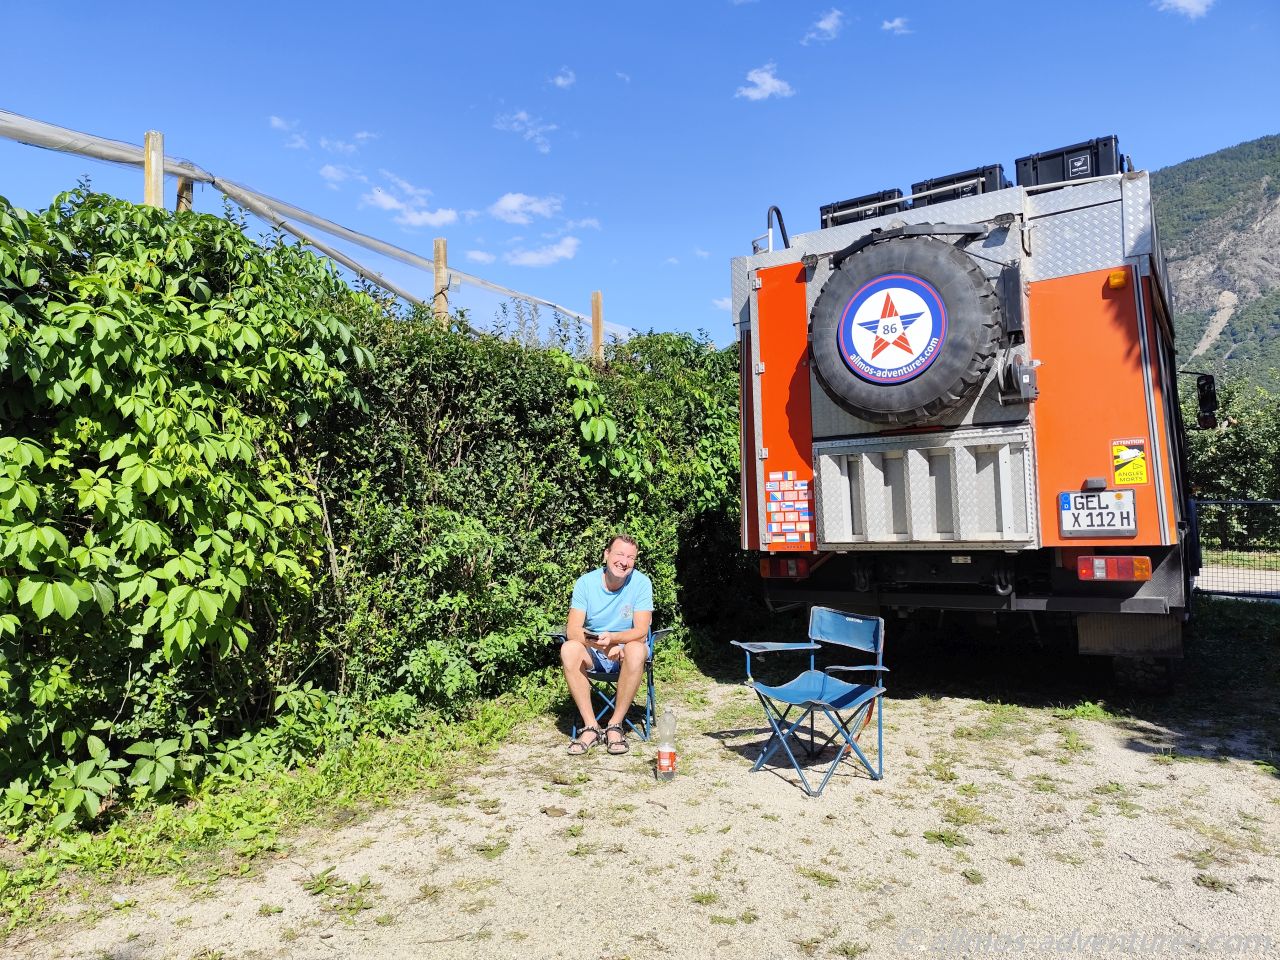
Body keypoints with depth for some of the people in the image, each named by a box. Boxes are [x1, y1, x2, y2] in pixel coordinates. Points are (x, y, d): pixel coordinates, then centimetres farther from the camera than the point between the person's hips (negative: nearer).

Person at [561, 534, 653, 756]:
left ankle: (615, 726, -21)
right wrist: (599, 643, -35)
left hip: (626, 649, -1)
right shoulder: (586, 582, -9)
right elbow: (572, 630, -16)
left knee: (636, 650, -35)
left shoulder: (641, 583, -12)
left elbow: (641, 631, -17)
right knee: (568, 649, -29)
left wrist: (612, 638, -37)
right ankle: (590, 727, -22)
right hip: (593, 653, 2)